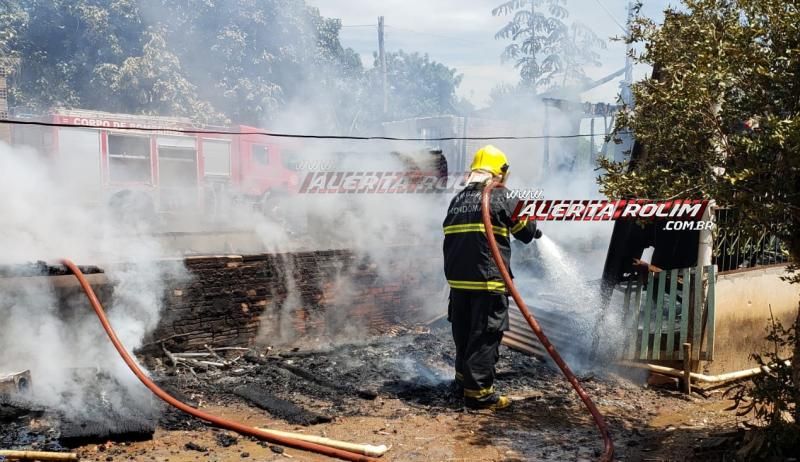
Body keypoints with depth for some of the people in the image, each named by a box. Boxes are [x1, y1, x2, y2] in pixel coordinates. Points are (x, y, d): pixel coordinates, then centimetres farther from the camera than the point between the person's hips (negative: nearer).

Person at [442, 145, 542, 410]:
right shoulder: (499, 198, -5)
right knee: (485, 336, -1)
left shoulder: (457, 200, 14)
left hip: (458, 279, 7)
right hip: (487, 281, -7)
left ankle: (464, 379, 33)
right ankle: (478, 392, 1)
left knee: (463, 333, 19)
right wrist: (536, 232, 25)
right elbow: (525, 230, 4)